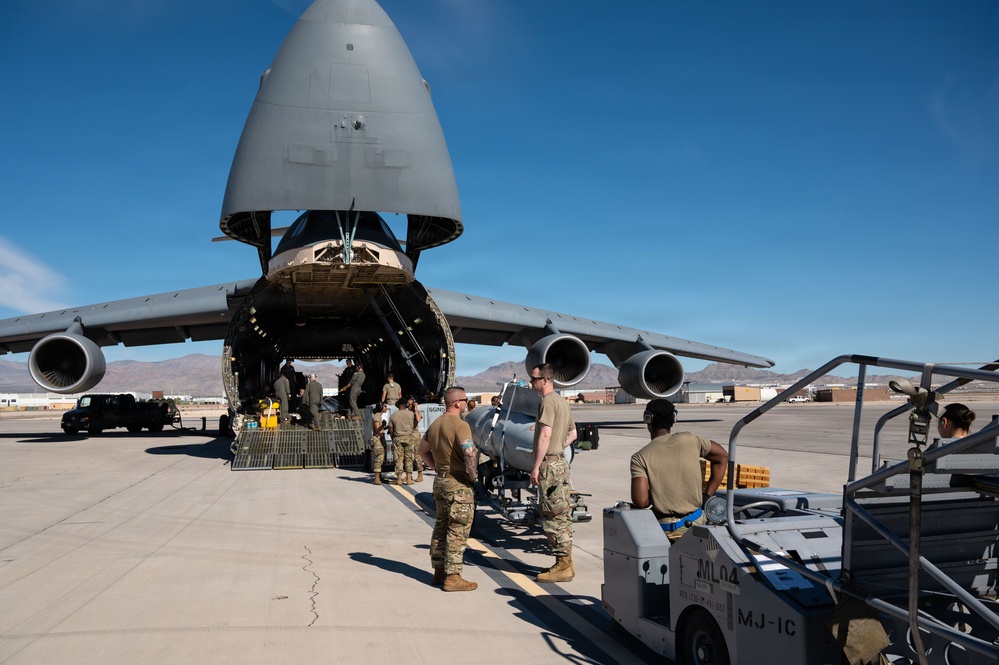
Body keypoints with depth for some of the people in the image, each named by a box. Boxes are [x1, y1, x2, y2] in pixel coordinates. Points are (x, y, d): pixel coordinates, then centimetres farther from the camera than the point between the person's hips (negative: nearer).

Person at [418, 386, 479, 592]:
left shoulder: (435, 424, 10)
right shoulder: (459, 425, -18)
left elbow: (423, 450, 21)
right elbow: (469, 452, -31)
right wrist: (473, 474, -17)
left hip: (440, 481, 9)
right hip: (458, 484, -9)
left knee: (441, 526, 17)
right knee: (457, 531, -2)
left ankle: (439, 571, 26)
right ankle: (453, 577, 1)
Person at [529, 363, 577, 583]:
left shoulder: (548, 401, -14)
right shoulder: (562, 401, 17)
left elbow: (545, 435, -22)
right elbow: (572, 434, 24)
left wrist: (536, 467, -20)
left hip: (550, 465, -10)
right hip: (561, 462, 10)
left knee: (553, 517, -5)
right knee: (562, 515, 13)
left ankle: (563, 566, -1)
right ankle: (565, 563, 19)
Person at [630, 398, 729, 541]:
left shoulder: (640, 458, -11)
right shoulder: (690, 440, -2)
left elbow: (640, 501, -20)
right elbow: (723, 457, 13)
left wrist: (655, 497, 4)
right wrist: (706, 495, 13)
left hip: (666, 530, -4)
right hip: (697, 522, 4)